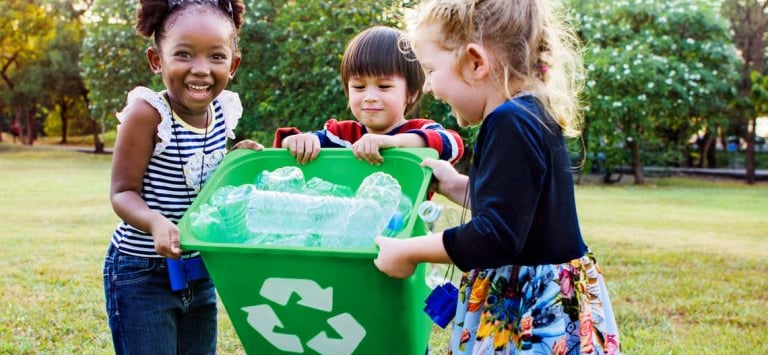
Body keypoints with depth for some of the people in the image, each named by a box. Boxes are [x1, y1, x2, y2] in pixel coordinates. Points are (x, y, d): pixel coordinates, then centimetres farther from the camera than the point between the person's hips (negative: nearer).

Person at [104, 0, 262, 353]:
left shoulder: (224, 111, -2)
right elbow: (123, 192, -17)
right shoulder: (147, 112, -20)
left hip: (201, 271, 6)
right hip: (142, 273, -6)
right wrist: (155, 222, -36)